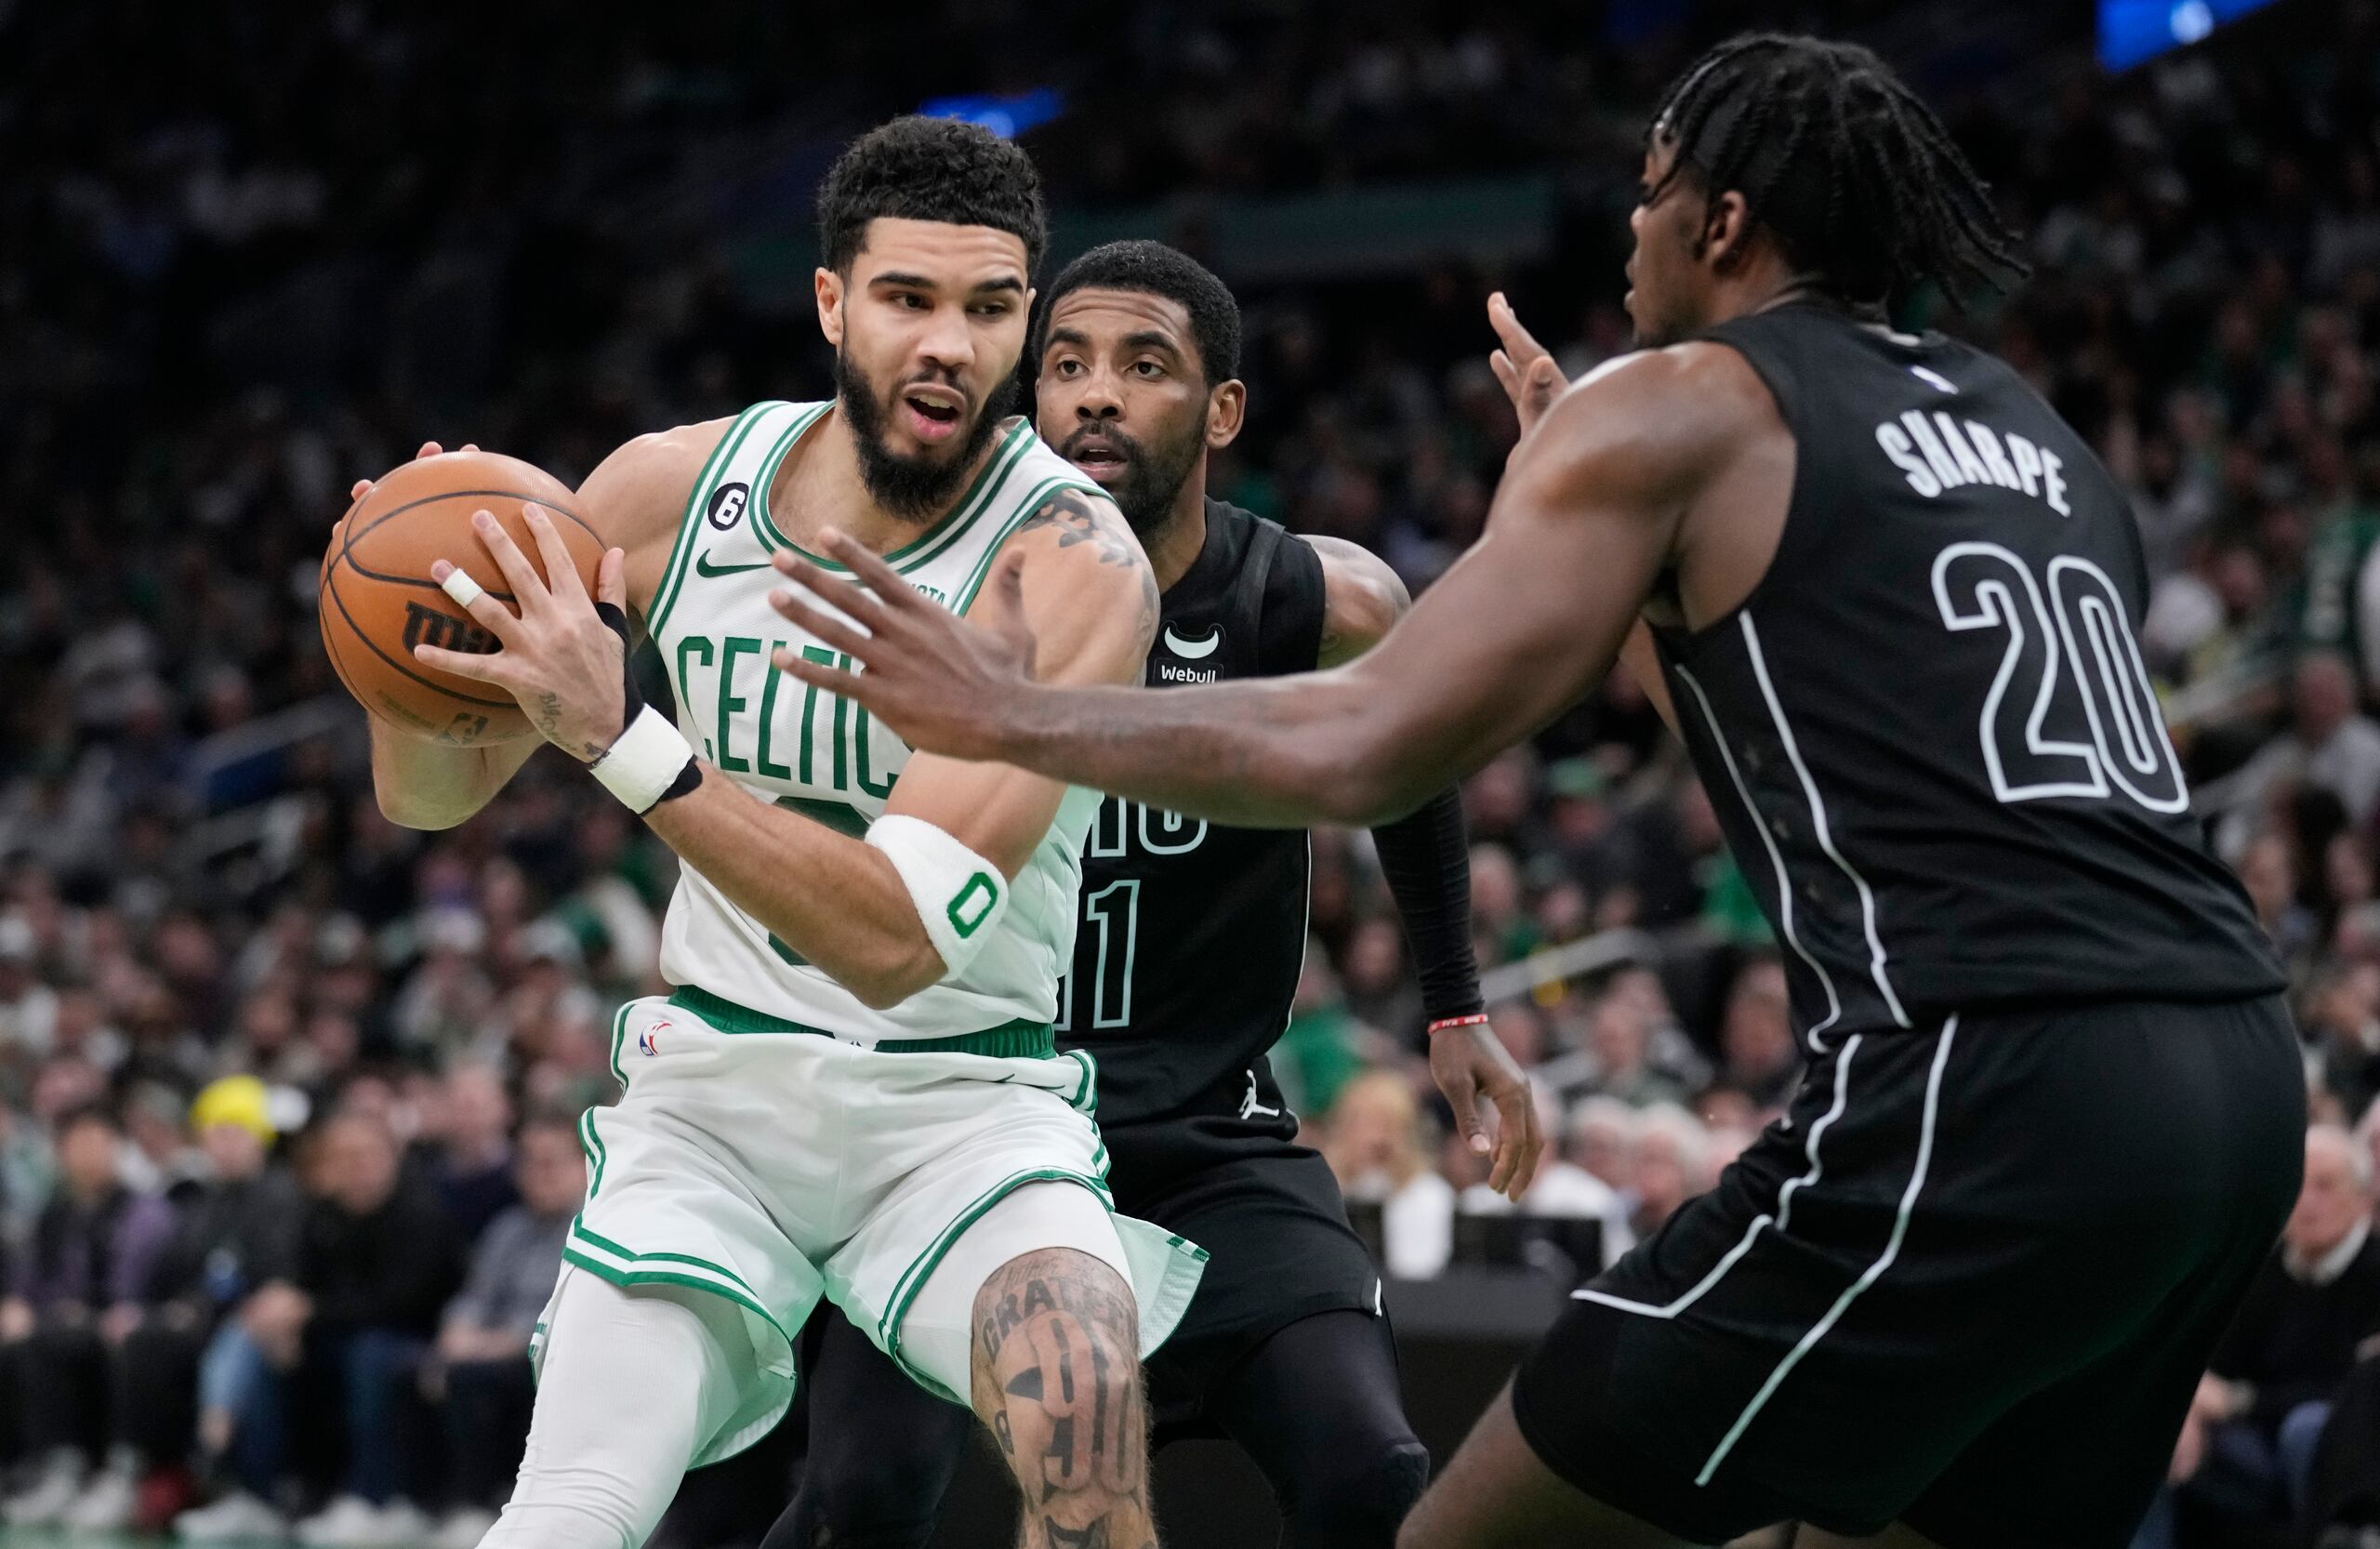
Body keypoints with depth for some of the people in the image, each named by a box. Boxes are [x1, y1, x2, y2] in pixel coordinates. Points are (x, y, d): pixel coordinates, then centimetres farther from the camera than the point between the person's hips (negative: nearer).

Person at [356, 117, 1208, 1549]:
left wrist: (621, 734, -35)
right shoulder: (676, 487, -7)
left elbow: (895, 935, -28)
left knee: (1085, 1426, -30)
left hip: (965, 1101, -3)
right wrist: (416, 648, -20)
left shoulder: (1072, 562, -20)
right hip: (719, 1084, 3)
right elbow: (433, 793, 4)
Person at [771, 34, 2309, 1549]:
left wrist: (1005, 713, 9)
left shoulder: (1679, 410, 2)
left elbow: (1353, 753, -4)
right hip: (2238, 1086, 8)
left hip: (1990, 1096, -8)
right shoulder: (2030, 434, 23)